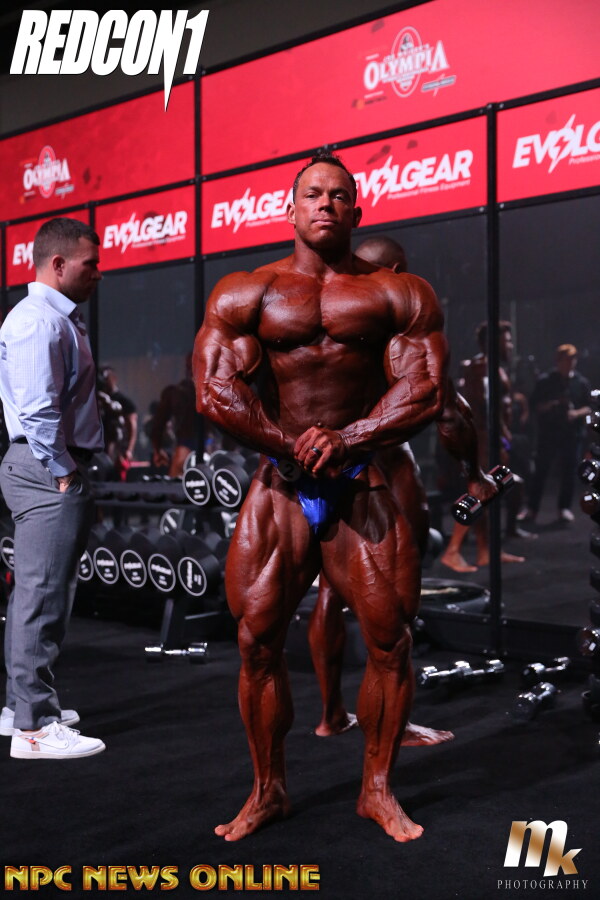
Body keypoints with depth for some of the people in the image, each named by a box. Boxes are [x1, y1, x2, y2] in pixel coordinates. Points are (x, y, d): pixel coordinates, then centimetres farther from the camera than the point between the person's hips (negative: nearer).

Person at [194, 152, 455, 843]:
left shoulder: (399, 294, 6)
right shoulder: (245, 293, 6)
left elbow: (426, 389, -4)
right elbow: (214, 390, -3)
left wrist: (347, 439, -17)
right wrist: (294, 444, -11)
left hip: (366, 483, 0)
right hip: (280, 487, 1)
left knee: (391, 640, -3)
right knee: (257, 640, -2)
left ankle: (377, 789, 17)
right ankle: (268, 790, 16)